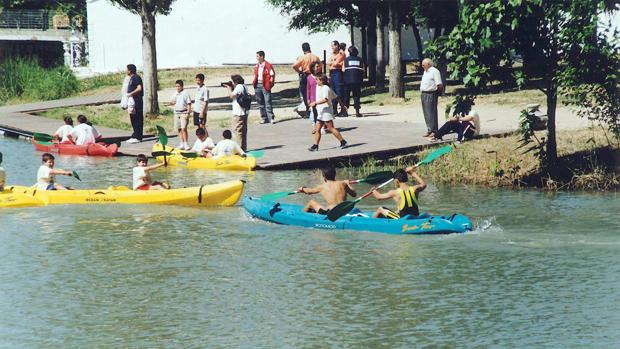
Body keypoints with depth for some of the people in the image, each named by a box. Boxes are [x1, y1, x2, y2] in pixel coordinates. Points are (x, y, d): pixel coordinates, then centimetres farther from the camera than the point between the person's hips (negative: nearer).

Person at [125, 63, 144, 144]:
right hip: (132, 102, 10)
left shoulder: (136, 78, -12)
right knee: (133, 119, 13)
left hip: (136, 101, -10)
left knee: (137, 119, -8)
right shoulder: (131, 78, 19)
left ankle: (138, 137, -8)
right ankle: (135, 136, 18)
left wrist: (130, 94, -18)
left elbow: (139, 88, -23)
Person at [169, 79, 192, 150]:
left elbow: (189, 104, -7)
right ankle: (181, 144, 13)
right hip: (177, 112, 7)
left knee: (184, 128, -13)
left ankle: (186, 144, -10)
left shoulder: (185, 93, -5)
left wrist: (187, 113, -14)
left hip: (184, 113, -7)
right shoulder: (176, 94, 12)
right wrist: (172, 103, -2)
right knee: (179, 129, 7)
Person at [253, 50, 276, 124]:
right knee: (260, 103, 8)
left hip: (265, 86, -7)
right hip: (257, 85, 7)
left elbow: (272, 75, -7)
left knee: (268, 102, -7)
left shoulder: (268, 65, -9)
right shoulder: (257, 66, 12)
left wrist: (269, 83, -11)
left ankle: (271, 118, -5)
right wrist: (254, 82, 9)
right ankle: (264, 118, 14)